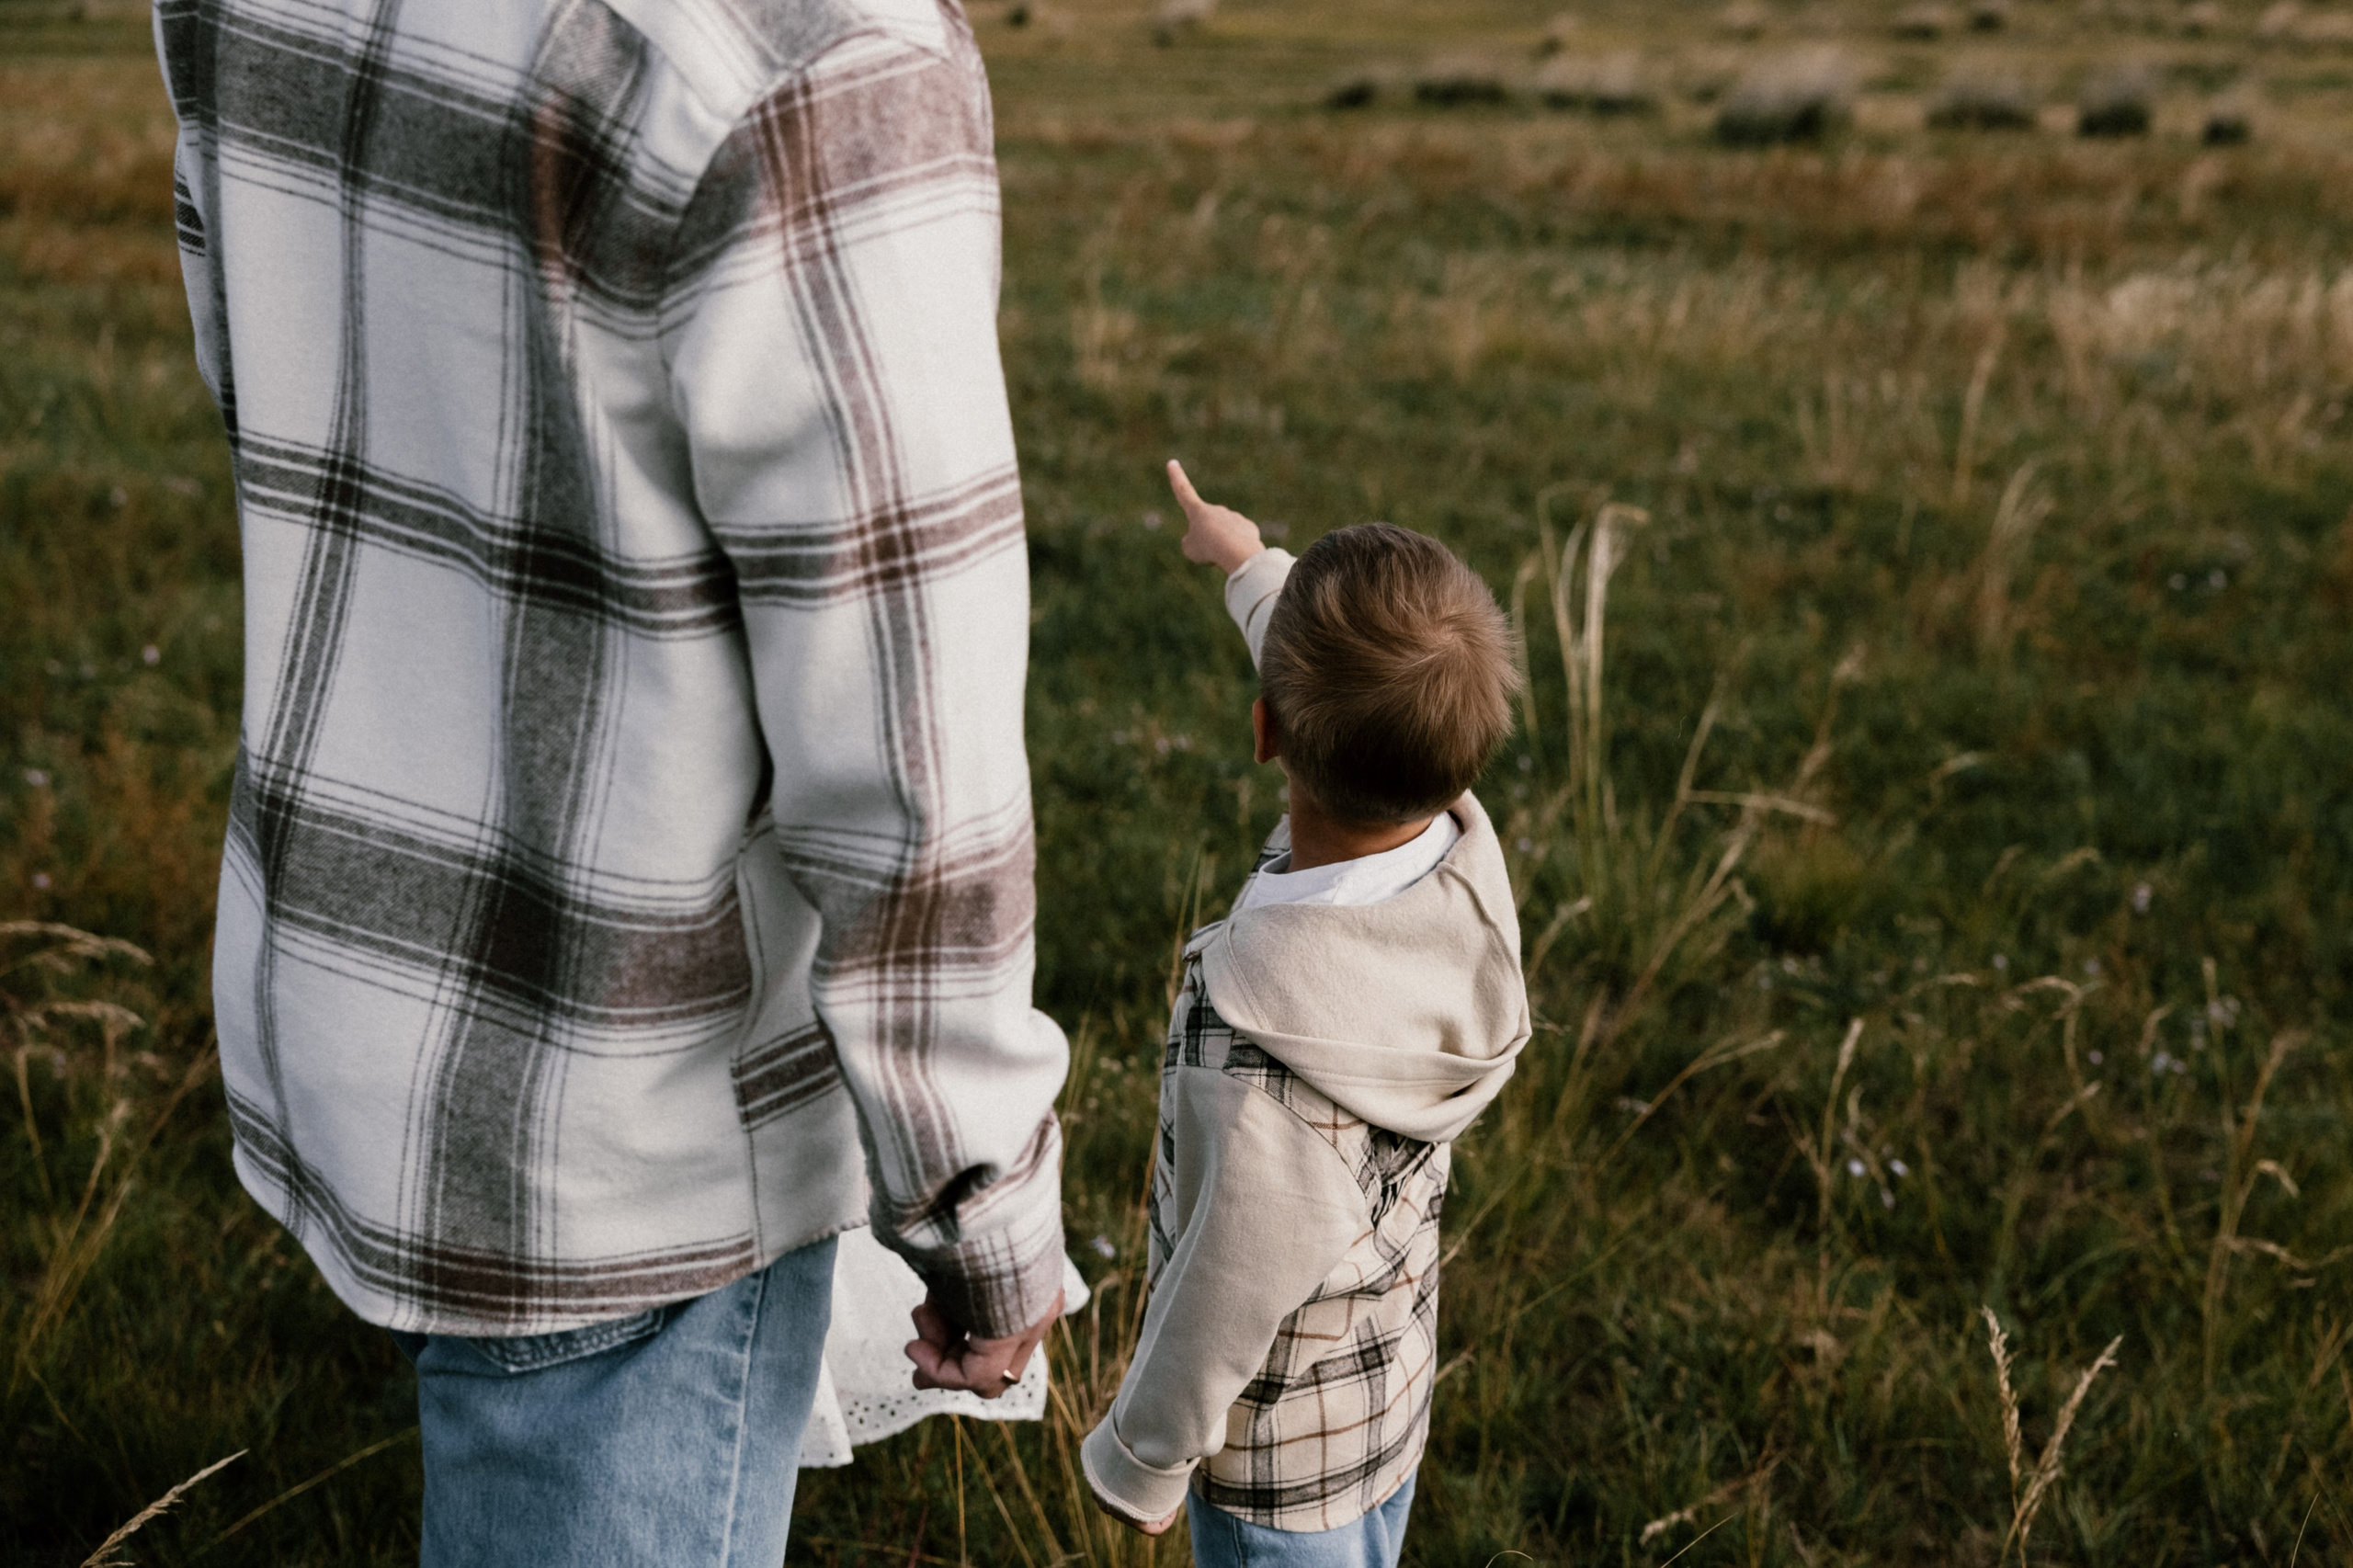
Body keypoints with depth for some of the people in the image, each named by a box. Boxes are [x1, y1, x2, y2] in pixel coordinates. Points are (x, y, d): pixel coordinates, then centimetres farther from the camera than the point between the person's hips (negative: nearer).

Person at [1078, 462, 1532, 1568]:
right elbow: (1372, 702, 1)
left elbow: (1237, 1283, -27)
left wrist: (1139, 1458, -8)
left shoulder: (1265, 1039, -40)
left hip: (1278, 1453, -7)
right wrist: (1250, 564, 19)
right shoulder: (1464, 852, -20)